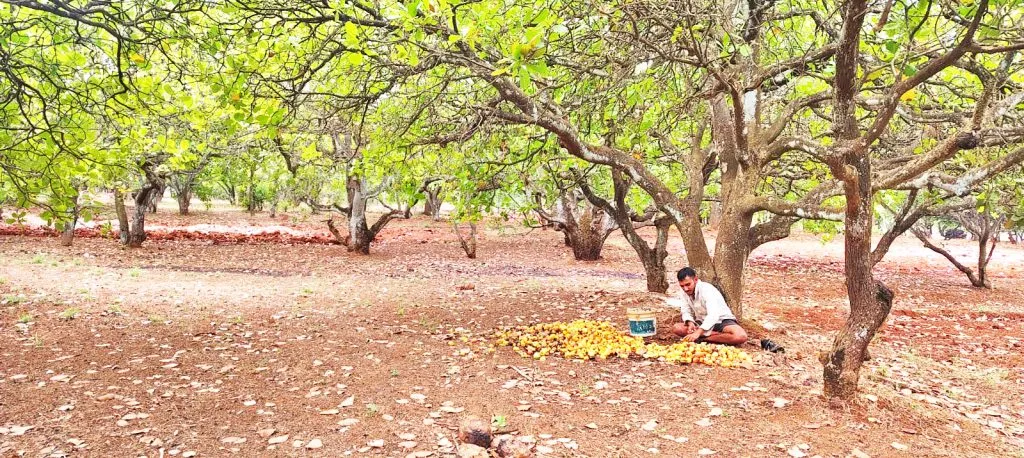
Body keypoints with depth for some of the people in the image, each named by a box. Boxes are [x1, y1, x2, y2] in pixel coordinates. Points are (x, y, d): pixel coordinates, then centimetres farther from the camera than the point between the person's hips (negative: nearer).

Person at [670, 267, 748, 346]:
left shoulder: (707, 289, -26)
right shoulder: (685, 293, -4)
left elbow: (713, 315, -38)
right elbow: (686, 312, -3)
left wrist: (698, 332, -50)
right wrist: (690, 323, -27)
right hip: (702, 322, 6)